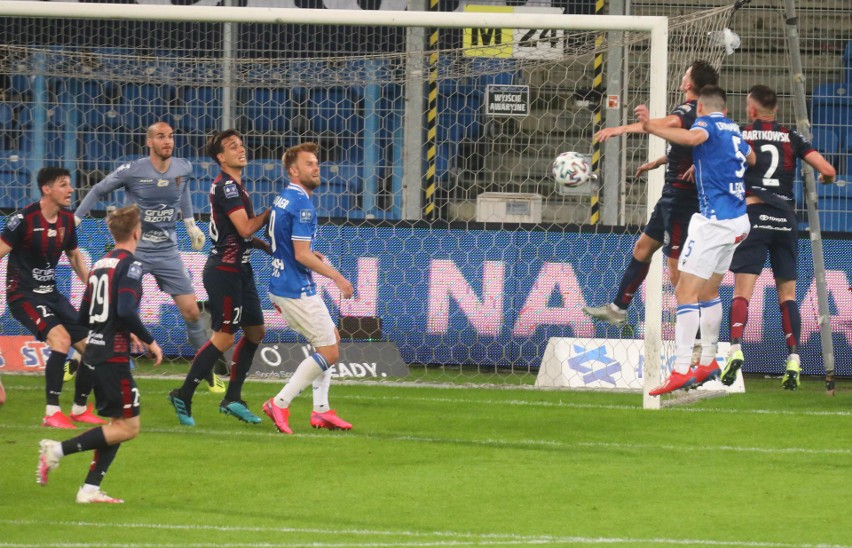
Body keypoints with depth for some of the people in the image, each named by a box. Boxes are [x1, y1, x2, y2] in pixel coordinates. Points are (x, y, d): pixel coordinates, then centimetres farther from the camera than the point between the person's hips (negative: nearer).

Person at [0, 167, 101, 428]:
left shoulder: (67, 219, 5)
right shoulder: (24, 219, -17)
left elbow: (74, 255, 21)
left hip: (51, 294, 8)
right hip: (23, 295, -8)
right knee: (61, 338, -29)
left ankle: (80, 409, 25)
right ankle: (52, 413, -24)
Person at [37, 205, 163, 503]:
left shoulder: (100, 264, 13)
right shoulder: (130, 266, -12)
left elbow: (84, 316, 18)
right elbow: (126, 311, -24)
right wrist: (149, 341, -11)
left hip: (93, 354, 9)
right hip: (114, 357, -9)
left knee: (118, 424, 14)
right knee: (128, 427, -5)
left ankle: (90, 489, 7)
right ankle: (59, 449, -13)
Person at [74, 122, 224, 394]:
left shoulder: (183, 168, -4)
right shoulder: (132, 171, -15)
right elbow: (98, 191, -1)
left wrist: (190, 223, 21)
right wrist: (74, 219, -3)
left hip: (167, 251, 3)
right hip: (134, 248, -3)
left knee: (191, 311, 0)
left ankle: (208, 371, 12)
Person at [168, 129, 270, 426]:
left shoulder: (236, 185, 15)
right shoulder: (226, 186, -16)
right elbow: (245, 228, -23)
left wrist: (262, 244, 13)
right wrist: (271, 212, -11)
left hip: (239, 270, 10)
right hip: (224, 270, -10)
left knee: (255, 331, 12)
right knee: (224, 338, -9)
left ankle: (232, 399, 18)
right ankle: (183, 396, -1)